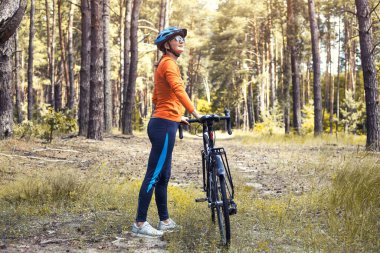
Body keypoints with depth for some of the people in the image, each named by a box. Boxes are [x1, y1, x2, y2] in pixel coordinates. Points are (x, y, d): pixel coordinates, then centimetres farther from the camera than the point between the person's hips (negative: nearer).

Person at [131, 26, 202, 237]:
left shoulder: (164, 65, 21)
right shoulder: (169, 63, -9)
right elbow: (178, 89, -26)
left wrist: (177, 117, 30)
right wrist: (195, 113, -32)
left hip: (161, 124, 10)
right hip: (164, 125, -10)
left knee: (163, 176, 13)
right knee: (154, 175, -8)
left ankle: (165, 221, 21)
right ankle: (140, 223, -3)